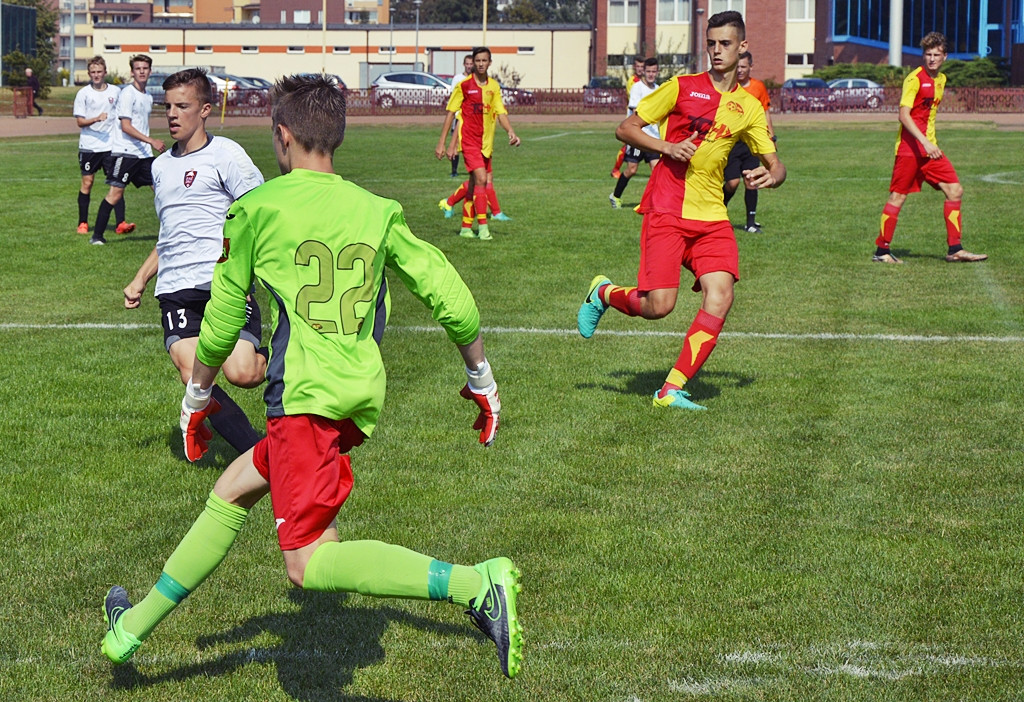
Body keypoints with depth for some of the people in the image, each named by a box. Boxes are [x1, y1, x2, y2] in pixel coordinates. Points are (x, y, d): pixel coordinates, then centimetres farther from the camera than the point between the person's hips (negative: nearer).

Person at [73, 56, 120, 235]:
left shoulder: (116, 91, 5)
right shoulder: (83, 93, -1)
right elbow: (79, 122, -4)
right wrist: (96, 119, -21)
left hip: (111, 145, 1)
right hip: (89, 145, -1)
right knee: (87, 182, 4)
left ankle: (121, 222, -5)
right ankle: (82, 223, 14)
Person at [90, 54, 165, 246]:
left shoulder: (148, 97, 15)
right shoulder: (127, 93, -9)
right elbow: (125, 126, -15)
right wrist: (151, 141, -18)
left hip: (144, 154, 8)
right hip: (125, 151, -8)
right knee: (116, 192, -9)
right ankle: (97, 235, -4)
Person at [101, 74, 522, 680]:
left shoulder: (256, 208, 1)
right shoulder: (378, 211, 12)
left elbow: (224, 317, 9)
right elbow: (450, 295, 11)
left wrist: (198, 395, 24)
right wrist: (481, 378, 24)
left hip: (306, 396, -7)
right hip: (363, 398, 7)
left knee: (310, 564, -13)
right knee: (232, 490, 23)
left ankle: (476, 583, -29)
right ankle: (135, 627, 32)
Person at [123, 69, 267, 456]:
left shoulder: (225, 154, 1)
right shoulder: (161, 166, 23)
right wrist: (140, 280, 28)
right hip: (175, 290, 5)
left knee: (240, 374, -20)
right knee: (194, 377, -16)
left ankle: (269, 362, 17)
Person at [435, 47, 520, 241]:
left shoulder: (494, 86, 8)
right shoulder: (464, 85, -5)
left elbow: (500, 112, 6)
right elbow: (450, 113, -2)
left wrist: (510, 132, -13)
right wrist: (442, 143, -4)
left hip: (486, 141, 5)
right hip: (469, 139, -5)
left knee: (474, 184, 11)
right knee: (481, 179, -19)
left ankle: (466, 227, 19)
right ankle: (482, 226, -19)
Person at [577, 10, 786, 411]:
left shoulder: (749, 107, 12)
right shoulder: (682, 87, 2)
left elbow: (776, 166, 15)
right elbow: (625, 129, 3)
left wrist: (769, 176, -9)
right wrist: (667, 147, -13)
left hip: (711, 215, 4)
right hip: (666, 211, -4)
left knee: (720, 297, -15)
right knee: (659, 305, -13)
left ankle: (671, 390, -8)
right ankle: (603, 294, 21)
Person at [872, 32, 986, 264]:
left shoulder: (941, 79, 13)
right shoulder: (915, 79, -12)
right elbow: (904, 115, -20)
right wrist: (925, 142, -28)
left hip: (930, 147, 8)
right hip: (910, 147, -8)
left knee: (955, 190, 2)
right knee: (898, 197, -3)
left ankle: (954, 249, 5)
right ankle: (882, 251, 6)